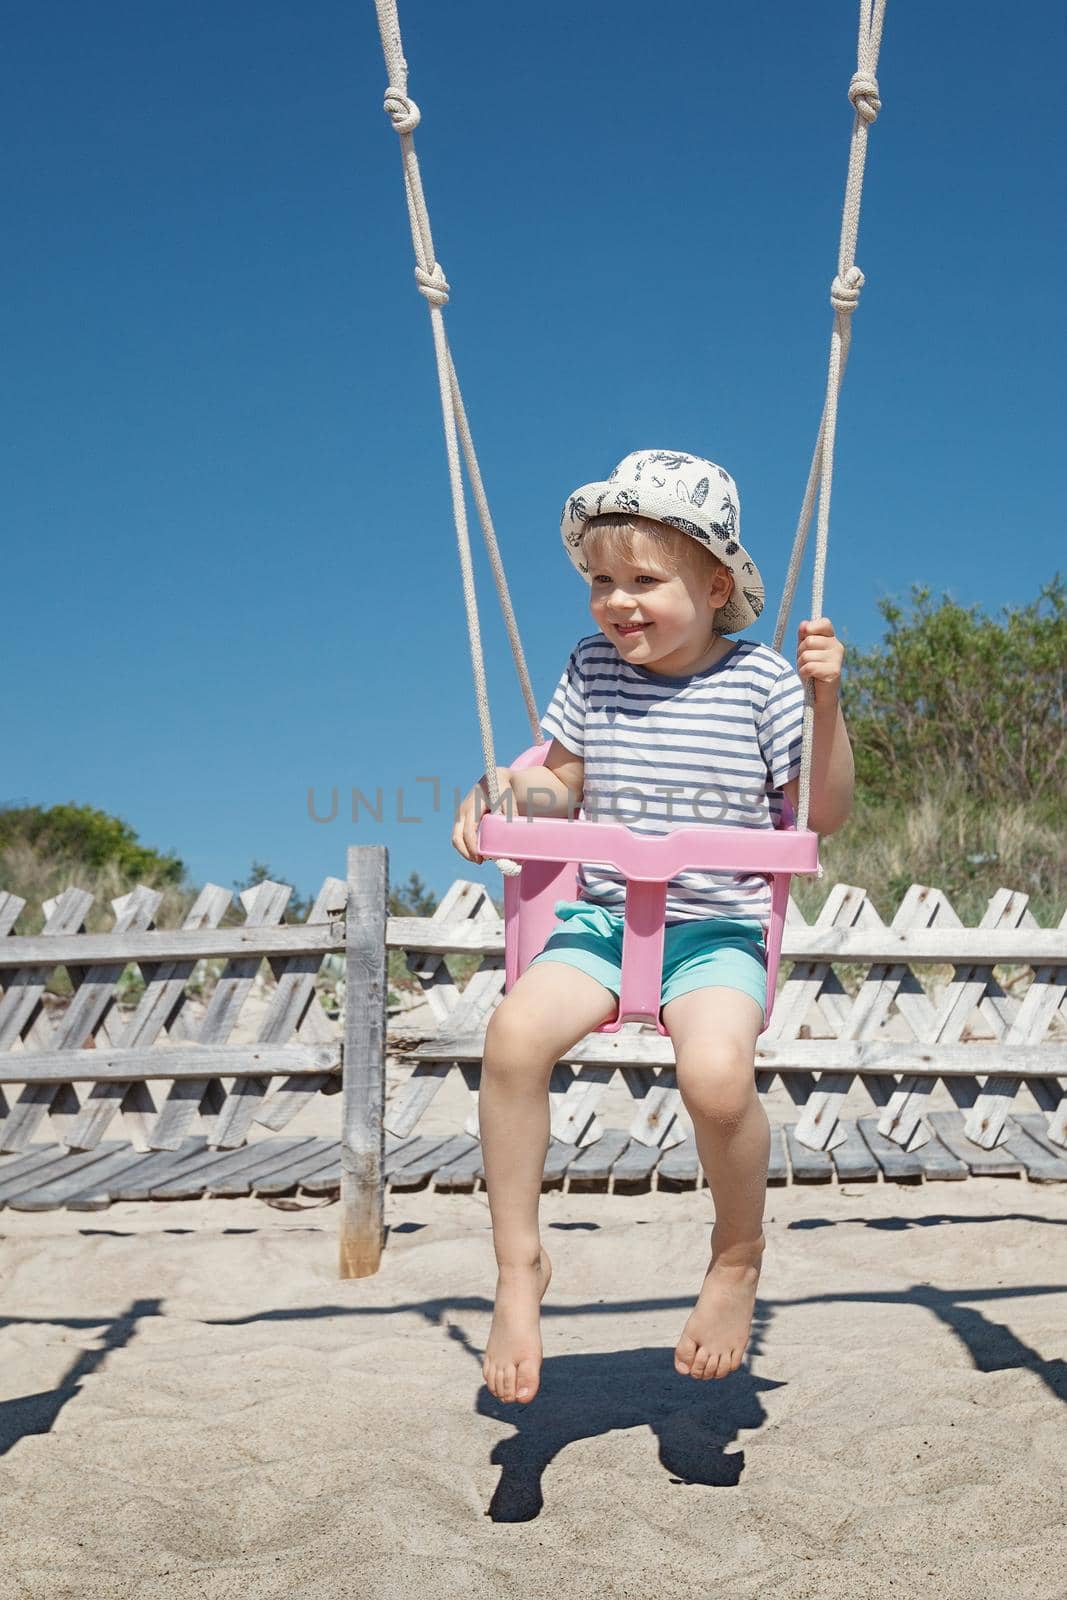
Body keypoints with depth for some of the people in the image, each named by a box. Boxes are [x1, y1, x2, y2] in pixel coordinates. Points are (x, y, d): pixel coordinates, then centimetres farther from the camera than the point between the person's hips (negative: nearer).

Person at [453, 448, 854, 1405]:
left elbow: (825, 815, 3)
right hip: (601, 916, 3)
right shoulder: (593, 670, 8)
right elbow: (562, 780, 22)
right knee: (516, 1030, -27)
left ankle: (738, 1255, 2)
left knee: (717, 1074, -32)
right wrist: (501, 788, 1)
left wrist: (826, 704, -10)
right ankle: (520, 1266, -8)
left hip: (720, 929, -3)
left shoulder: (759, 682, -1)